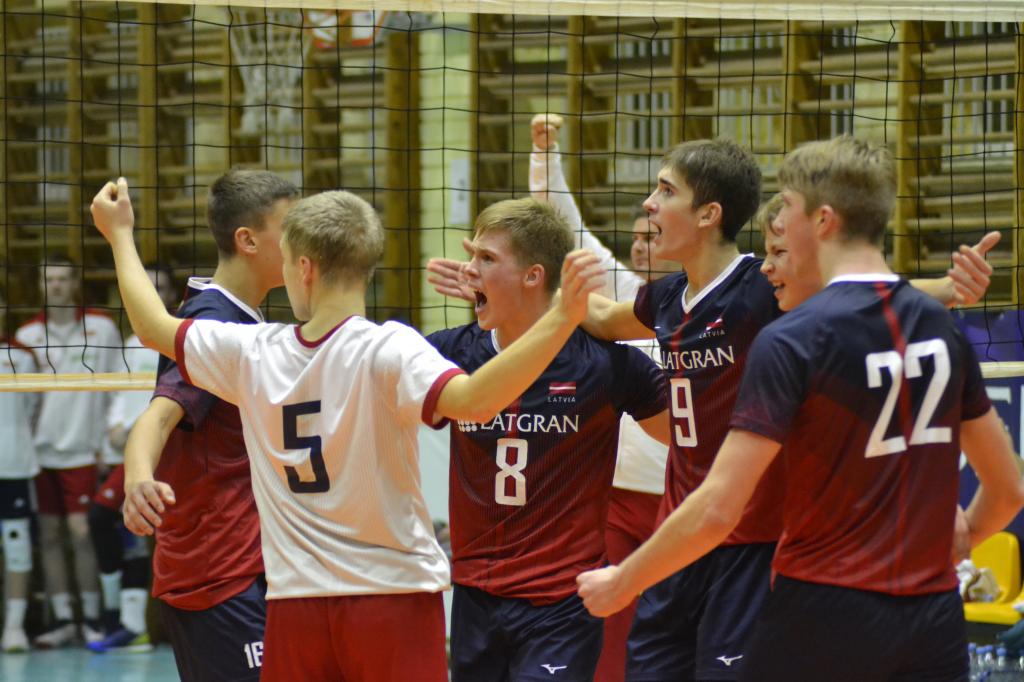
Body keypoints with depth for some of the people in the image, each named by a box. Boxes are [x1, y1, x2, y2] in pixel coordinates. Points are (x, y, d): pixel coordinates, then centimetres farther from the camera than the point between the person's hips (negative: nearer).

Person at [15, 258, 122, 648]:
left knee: (82, 532, -8)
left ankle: (92, 619, 2)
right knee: (48, 535, 4)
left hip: (82, 450, -3)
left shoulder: (101, 328, 0)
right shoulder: (27, 335, 7)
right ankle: (62, 621, 12)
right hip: (40, 450, 3)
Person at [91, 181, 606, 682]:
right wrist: (563, 318, -36)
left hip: (296, 604, 4)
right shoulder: (385, 350, -13)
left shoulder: (251, 353, 0)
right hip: (395, 591, -3)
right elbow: (473, 401, -30)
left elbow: (153, 328, 17)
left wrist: (120, 236, 32)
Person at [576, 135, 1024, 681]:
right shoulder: (941, 327, 5)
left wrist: (621, 583, -2)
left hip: (823, 614, -5)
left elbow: (717, 511, -15)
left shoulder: (791, 341, -12)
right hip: (934, 623, 5)